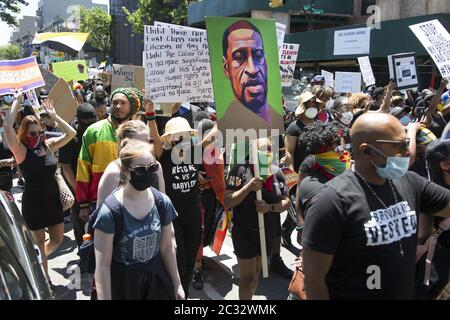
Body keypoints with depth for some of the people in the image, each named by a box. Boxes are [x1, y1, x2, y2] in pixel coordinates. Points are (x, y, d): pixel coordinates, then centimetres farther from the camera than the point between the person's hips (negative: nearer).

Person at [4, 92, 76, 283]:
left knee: (58, 239, 16)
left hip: (53, 199, 5)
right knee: (39, 242, 10)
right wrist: (17, 101, -20)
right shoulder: (21, 151, -14)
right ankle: (45, 278, 27)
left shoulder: (48, 145, 0)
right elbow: (8, 126, -28)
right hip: (33, 202, -5)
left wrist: (54, 116, -5)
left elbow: (71, 133, -2)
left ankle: (39, 260, 46)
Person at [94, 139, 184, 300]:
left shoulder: (163, 203, -8)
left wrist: (176, 284, 9)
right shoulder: (109, 212, -21)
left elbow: (167, 247, 4)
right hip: (121, 286, -3)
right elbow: (103, 265, -15)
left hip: (157, 280, 4)